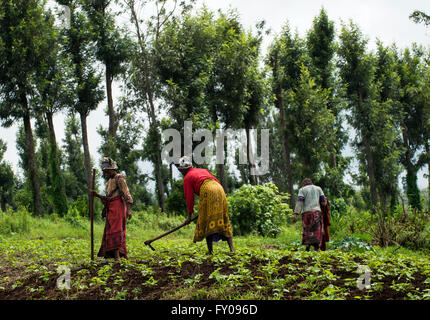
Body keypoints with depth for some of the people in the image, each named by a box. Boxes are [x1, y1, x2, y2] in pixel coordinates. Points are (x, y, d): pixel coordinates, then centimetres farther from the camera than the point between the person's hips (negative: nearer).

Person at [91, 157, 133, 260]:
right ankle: (124, 255, 15)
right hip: (111, 209, 10)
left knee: (115, 230, -17)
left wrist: (128, 210, -22)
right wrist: (97, 195, 9)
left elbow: (127, 195, -13)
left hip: (118, 207, -10)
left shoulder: (119, 178, -5)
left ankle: (117, 256, -24)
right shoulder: (110, 180, 22)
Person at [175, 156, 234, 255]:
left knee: (206, 221, 1)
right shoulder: (203, 170, 32)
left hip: (207, 191, -6)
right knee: (224, 220, 10)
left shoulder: (187, 178, 15)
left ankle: (210, 251, -5)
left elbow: (189, 197, 12)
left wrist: (189, 215, 18)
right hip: (219, 189, 6)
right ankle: (231, 248, 3)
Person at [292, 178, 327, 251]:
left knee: (307, 231, 10)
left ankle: (307, 248, 4)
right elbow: (324, 202, 12)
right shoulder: (318, 188, 16)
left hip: (306, 212, 0)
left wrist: (295, 213, -10)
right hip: (316, 212, 0)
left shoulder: (302, 189, 11)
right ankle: (316, 248, -21)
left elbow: (299, 201, -3)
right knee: (317, 231, -6)